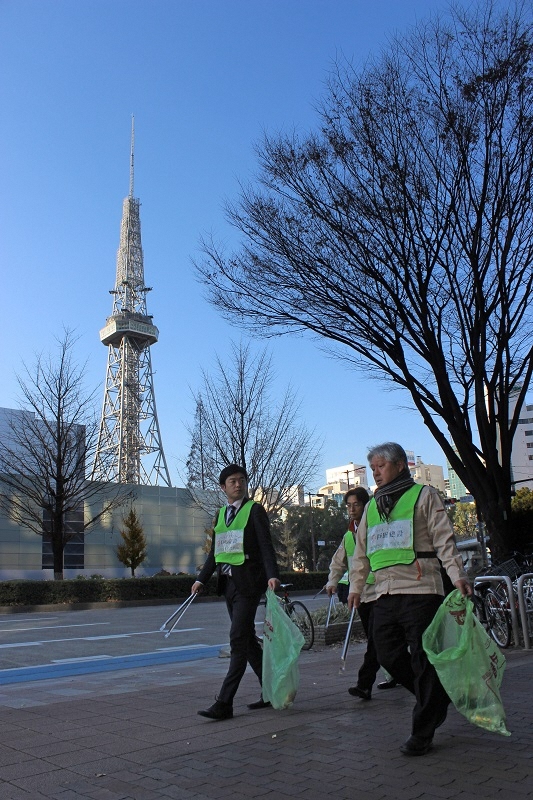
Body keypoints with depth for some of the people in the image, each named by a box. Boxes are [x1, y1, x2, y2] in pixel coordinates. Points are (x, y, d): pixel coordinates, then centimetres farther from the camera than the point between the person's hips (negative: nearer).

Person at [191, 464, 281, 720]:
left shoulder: (254, 510, -4)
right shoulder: (221, 514, 15)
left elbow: (266, 545, -12)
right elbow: (215, 552, 19)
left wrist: (272, 574, -26)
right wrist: (201, 579, 12)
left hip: (248, 583, -7)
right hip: (228, 583, 8)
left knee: (238, 639, -10)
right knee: (247, 639, 13)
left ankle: (224, 703, -7)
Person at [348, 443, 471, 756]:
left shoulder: (424, 495, 2)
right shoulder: (373, 505, 19)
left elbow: (444, 539, -5)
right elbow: (361, 550, 23)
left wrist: (457, 574, -15)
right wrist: (356, 586, 20)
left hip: (420, 590, -6)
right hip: (385, 594, 6)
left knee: (423, 659, -1)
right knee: (389, 654, 5)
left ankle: (423, 732, 10)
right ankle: (437, 697, 28)